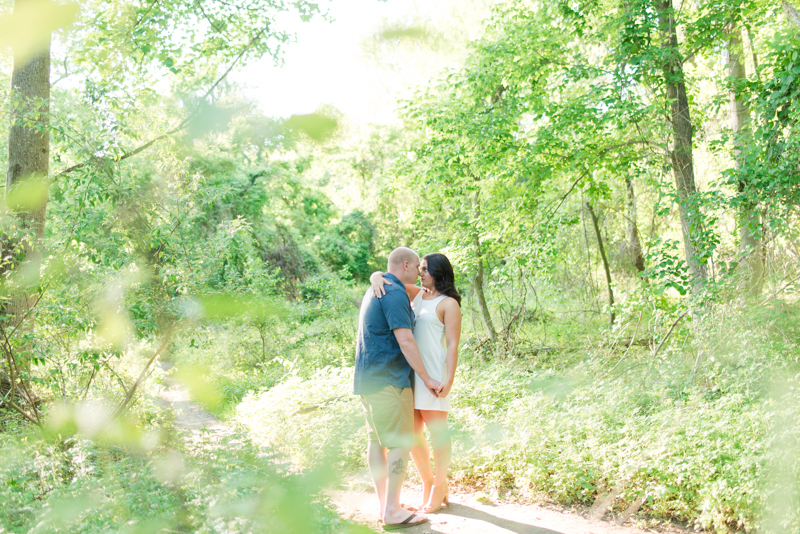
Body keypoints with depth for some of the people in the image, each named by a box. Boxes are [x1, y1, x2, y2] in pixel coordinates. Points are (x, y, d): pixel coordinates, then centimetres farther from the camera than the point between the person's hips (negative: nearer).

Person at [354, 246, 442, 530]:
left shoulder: (374, 291, 17)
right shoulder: (395, 293, -14)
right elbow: (405, 341, -20)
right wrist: (426, 378, -15)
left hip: (368, 377, 10)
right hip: (389, 379, -10)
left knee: (377, 441, 11)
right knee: (401, 442, -4)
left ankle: (384, 504, 17)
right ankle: (393, 511, -1)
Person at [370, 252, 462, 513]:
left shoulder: (448, 304, -3)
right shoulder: (415, 295, 14)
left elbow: (453, 344, -9)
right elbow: (380, 275, 13)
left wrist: (449, 380, -17)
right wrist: (377, 278, -11)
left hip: (433, 374, -6)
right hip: (409, 373, 6)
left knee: (437, 431, 2)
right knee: (411, 432, 10)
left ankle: (440, 485, 19)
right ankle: (427, 482, 27)